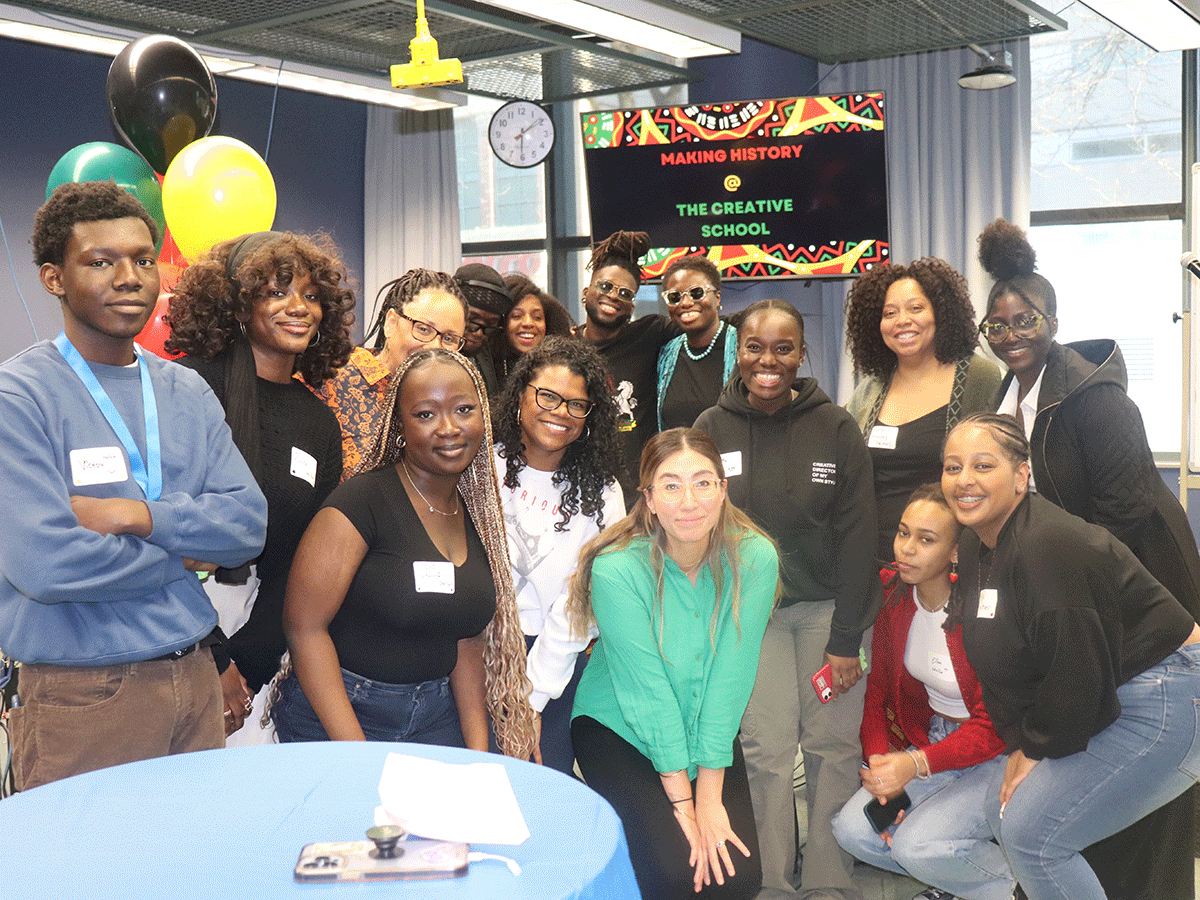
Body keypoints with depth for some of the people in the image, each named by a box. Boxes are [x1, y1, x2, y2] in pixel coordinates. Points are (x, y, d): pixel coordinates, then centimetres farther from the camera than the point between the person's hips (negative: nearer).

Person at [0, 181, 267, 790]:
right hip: (80, 698, -5)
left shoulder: (188, 392, 9)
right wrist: (182, 557, -8)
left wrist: (134, 514, -16)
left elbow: (249, 525, -1)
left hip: (196, 680, 6)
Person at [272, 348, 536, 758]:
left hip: (437, 716, 6)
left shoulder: (477, 514, 6)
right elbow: (304, 625, -19)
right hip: (337, 716, -5)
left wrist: (478, 754, 0)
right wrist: (359, 757, -21)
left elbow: (468, 639, 10)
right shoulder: (363, 501, -15)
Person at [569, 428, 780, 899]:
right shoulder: (616, 568, -24)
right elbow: (646, 688, -22)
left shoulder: (755, 559, -16)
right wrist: (683, 799, -20)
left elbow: (731, 676, -17)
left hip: (711, 730, 3)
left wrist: (709, 794, -19)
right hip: (617, 725, -3)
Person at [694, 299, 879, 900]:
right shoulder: (712, 429, -1)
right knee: (767, 748, -5)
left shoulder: (835, 428, -4)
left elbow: (857, 535, -4)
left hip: (828, 604, 0)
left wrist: (845, 640, -8)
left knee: (833, 744, 0)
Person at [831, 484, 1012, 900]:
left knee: (917, 844, -24)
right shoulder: (893, 597, -4)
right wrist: (880, 765, -10)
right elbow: (879, 691, 4)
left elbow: (993, 728, -21)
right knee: (851, 829, -9)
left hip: (1001, 755, -6)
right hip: (936, 739, 7)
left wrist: (916, 764, -32)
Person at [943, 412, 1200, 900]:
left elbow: (1076, 674, -23)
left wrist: (1037, 748, -10)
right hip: (1106, 705, 10)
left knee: (1030, 832, -12)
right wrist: (1021, 743, 6)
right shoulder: (975, 545, 6)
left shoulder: (1048, 547, -25)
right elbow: (998, 664, 14)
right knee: (1002, 807, 8)